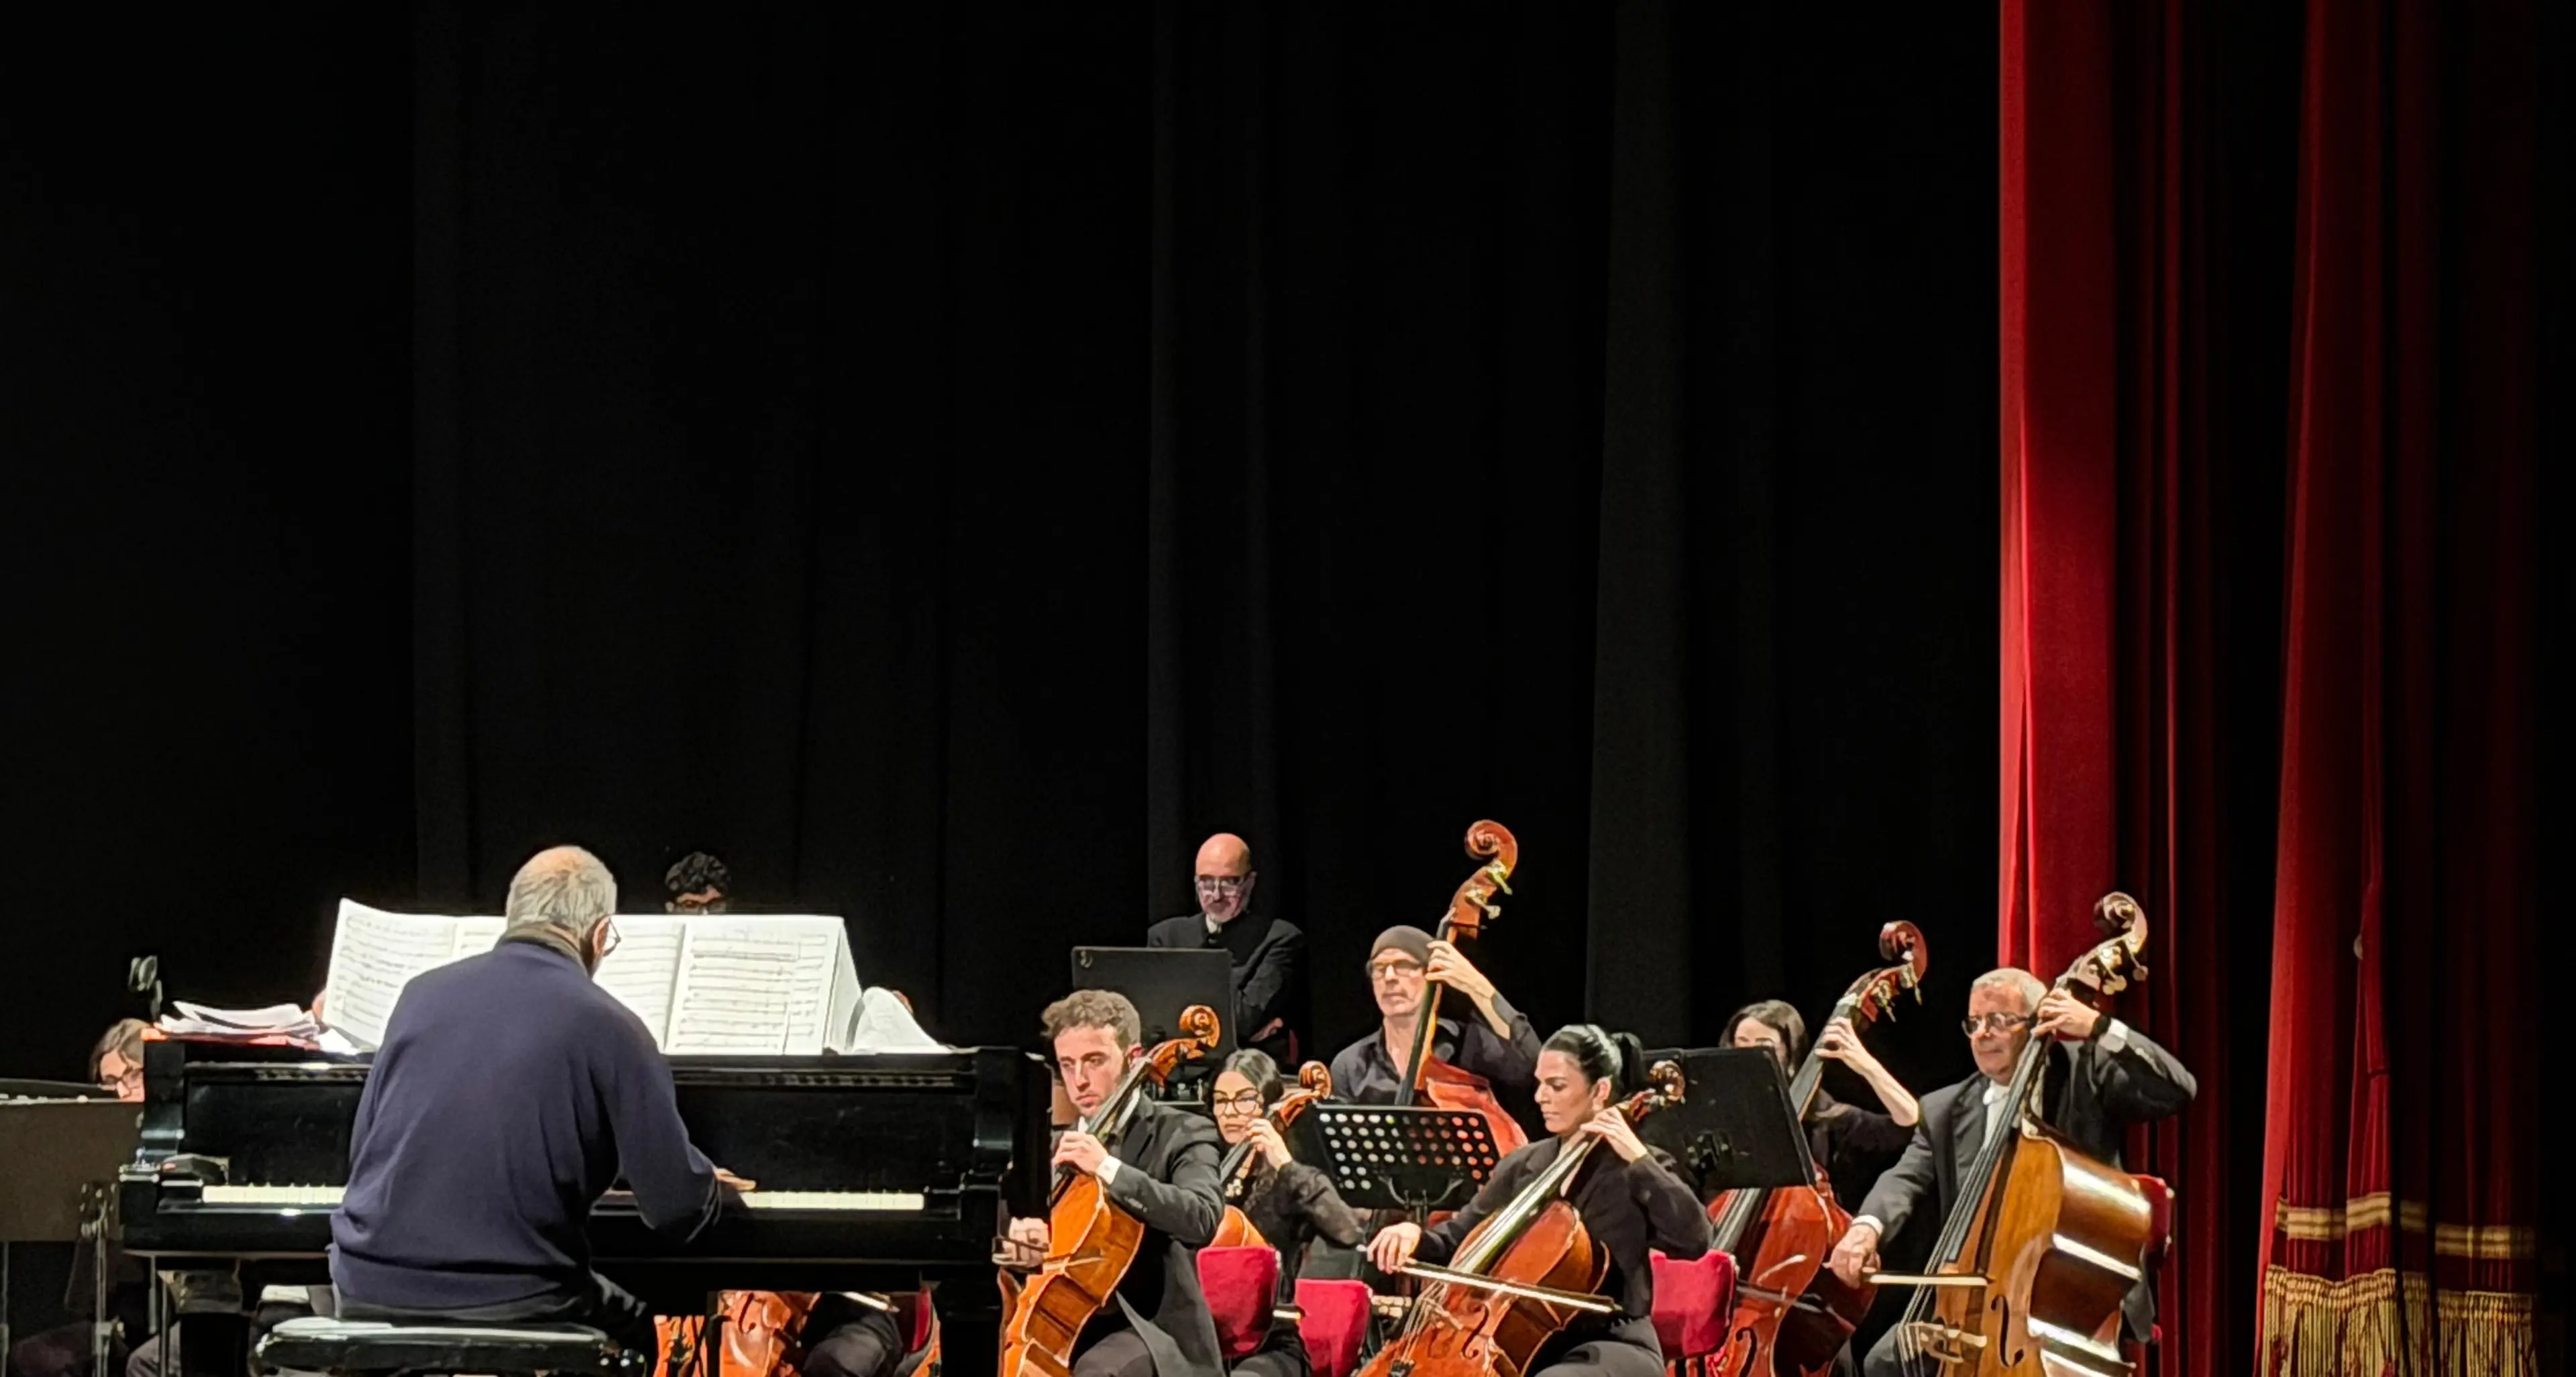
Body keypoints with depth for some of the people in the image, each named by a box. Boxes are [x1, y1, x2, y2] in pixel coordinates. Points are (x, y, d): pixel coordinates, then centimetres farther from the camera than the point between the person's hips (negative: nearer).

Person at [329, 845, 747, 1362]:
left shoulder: (423, 993, 5)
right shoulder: (610, 1028, -7)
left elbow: (362, 1151, 14)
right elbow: (675, 1207, -6)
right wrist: (714, 1186, 19)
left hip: (372, 1296, 4)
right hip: (509, 1308, -4)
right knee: (633, 1328, 29)